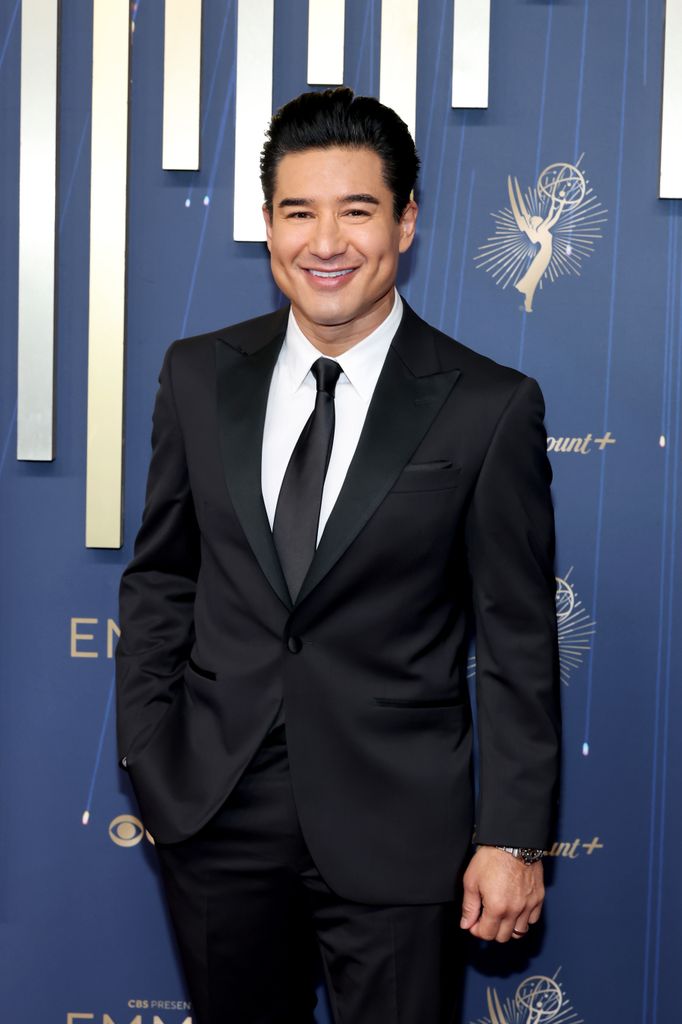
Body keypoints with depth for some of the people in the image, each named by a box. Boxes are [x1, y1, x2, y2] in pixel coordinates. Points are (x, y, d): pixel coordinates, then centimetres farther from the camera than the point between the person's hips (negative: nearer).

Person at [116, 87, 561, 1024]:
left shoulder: (491, 408, -9)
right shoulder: (199, 375, 2)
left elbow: (517, 643, -6)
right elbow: (159, 576, 9)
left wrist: (514, 839, -6)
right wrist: (146, 754, 4)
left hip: (395, 826, -3)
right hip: (213, 809, 3)